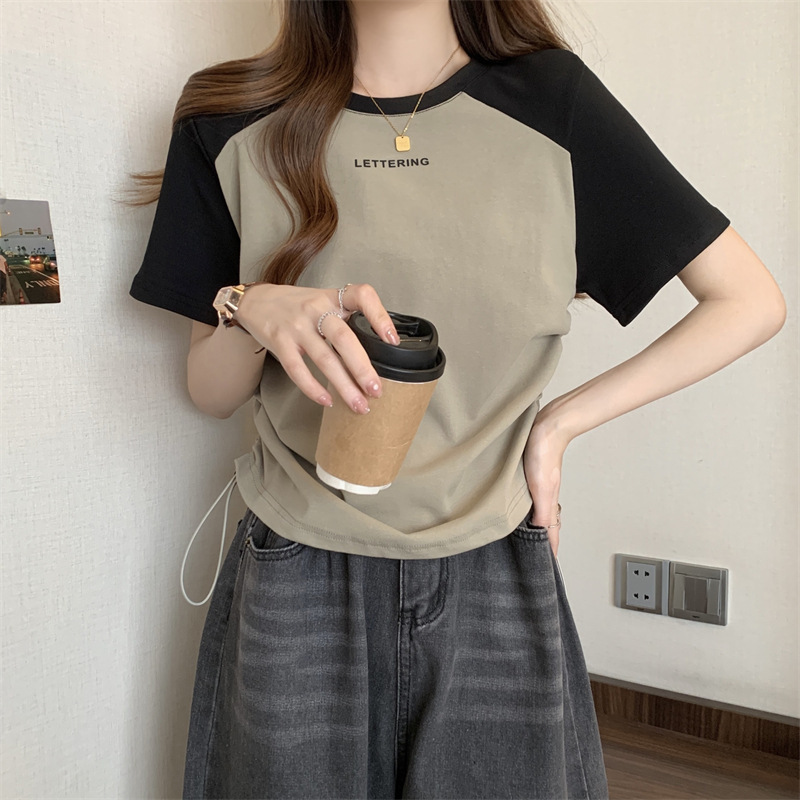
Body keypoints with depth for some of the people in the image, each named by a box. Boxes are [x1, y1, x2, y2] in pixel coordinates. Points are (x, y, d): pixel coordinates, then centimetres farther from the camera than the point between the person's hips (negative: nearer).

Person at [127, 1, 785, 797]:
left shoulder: (550, 101, -2)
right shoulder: (235, 126, 1)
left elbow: (751, 301, 1)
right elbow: (209, 393, 5)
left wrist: (559, 423, -6)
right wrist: (254, 312, -17)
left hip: (496, 583, 1)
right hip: (296, 589, 1)